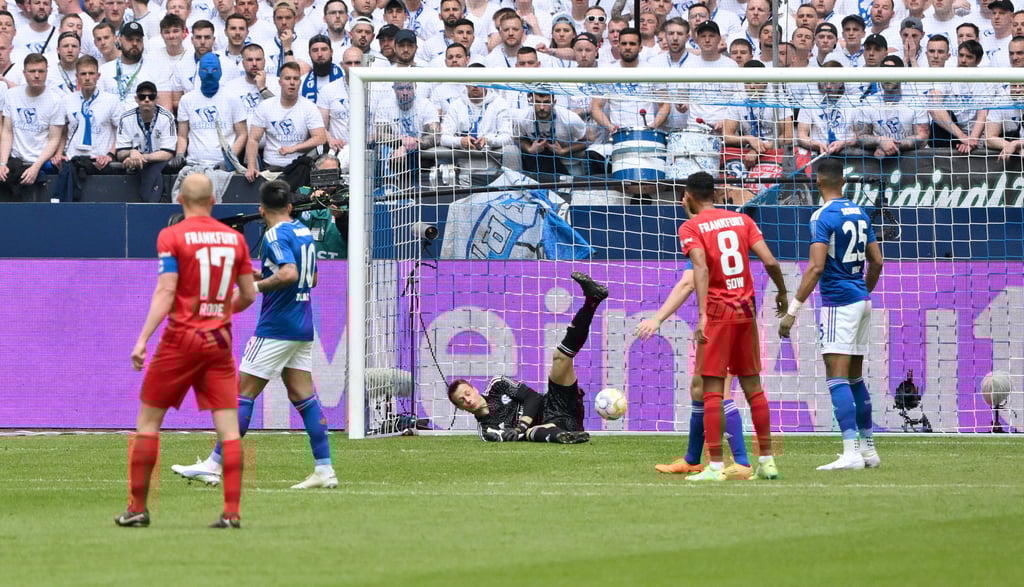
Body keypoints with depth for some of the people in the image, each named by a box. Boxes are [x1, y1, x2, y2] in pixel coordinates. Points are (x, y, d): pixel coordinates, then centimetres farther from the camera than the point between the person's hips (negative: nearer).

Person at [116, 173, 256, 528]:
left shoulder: (171, 237, -5)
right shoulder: (235, 238, 6)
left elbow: (165, 293, -14)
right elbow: (248, 296, 10)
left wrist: (143, 339, -15)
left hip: (181, 339, -3)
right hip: (220, 340, 3)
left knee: (148, 421, 8)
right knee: (229, 428, 0)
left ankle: (137, 509, 8)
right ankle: (232, 512, -8)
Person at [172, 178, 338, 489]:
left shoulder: (275, 236, -14)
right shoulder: (303, 232, 12)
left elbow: (289, 275, -30)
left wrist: (257, 286, -17)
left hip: (276, 328, -8)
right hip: (303, 328, 8)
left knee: (243, 394, -4)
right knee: (303, 396, 7)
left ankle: (215, 465, -2)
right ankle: (325, 469, 2)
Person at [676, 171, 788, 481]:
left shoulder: (690, 228, -4)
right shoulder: (742, 220, 9)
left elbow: (701, 269, -20)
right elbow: (770, 262, 0)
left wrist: (702, 314, -28)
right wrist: (782, 293, 17)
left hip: (716, 312, -5)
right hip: (746, 310, 5)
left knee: (712, 390, -4)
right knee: (753, 386, 13)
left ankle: (715, 466, -9)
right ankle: (767, 460, 15)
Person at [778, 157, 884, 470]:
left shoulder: (823, 216, -12)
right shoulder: (859, 213, 11)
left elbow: (816, 267, -20)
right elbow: (877, 262, 16)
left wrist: (793, 310, -20)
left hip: (838, 302, -8)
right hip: (861, 300, 8)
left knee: (837, 377, -11)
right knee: (855, 377, 16)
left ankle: (851, 453, -19)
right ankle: (868, 449, 19)